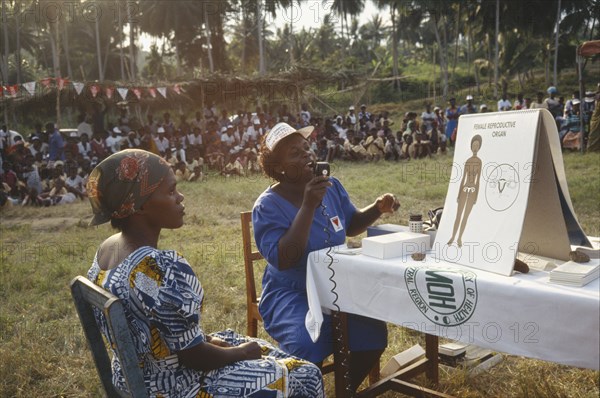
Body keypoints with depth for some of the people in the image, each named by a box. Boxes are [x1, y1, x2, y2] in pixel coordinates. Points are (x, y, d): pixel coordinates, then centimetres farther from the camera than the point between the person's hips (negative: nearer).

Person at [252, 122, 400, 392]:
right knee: (308, 346, -29)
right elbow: (283, 260, -28)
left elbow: (351, 225, 17)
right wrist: (308, 206, -32)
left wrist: (378, 208, -3)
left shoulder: (331, 186, 1)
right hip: (292, 294, -5)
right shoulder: (268, 206, -17)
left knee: (373, 333, -13)